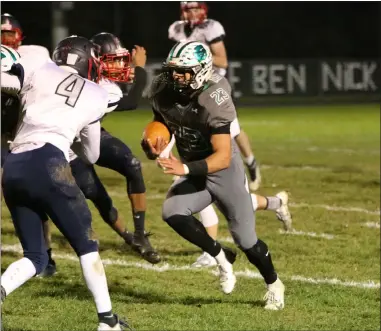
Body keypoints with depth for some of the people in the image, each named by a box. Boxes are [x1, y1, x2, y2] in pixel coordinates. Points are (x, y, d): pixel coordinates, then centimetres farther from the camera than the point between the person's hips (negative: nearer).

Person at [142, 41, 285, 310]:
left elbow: (223, 157, -34)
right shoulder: (163, 92, -13)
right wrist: (153, 149, -18)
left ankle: (274, 284, 33)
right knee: (172, 212, -24)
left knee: (246, 239, 3)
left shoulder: (214, 103, -31)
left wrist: (185, 169, -46)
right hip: (193, 172, 5)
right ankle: (222, 257, -1)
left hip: (225, 171, -5)